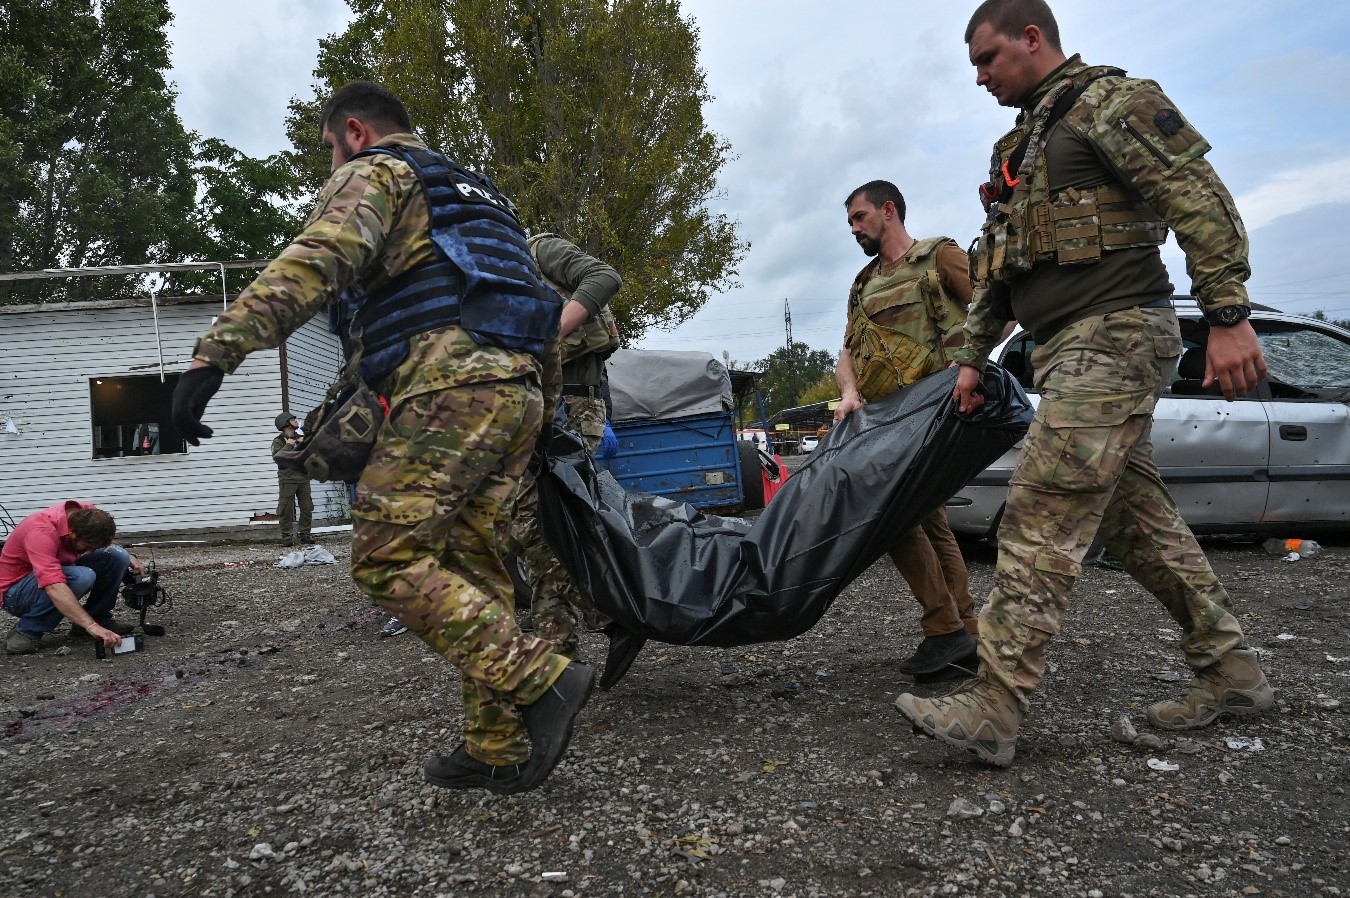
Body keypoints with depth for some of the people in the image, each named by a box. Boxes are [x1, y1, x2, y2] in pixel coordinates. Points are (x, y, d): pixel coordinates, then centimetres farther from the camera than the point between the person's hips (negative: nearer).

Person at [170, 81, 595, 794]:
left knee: (388, 557, -8)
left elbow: (313, 262, -12)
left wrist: (214, 353, -19)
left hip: (451, 379, -9)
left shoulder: (376, 171, 8)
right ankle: (499, 749, 12)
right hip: (517, 389, 9)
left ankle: (541, 681, -15)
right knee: (468, 563, 10)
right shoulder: (470, 191, 35)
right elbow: (538, 305, 34)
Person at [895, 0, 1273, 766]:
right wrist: (973, 357, 20)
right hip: (1073, 349, 9)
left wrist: (1229, 315, -19)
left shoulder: (1111, 101, -3)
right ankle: (1231, 671, 22)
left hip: (1115, 332, -9)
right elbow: (992, 265, 24)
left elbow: (1200, 197, -12)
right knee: (1139, 516, 11)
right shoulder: (1023, 146, 24)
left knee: (1042, 517, -16)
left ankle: (995, 709, -14)